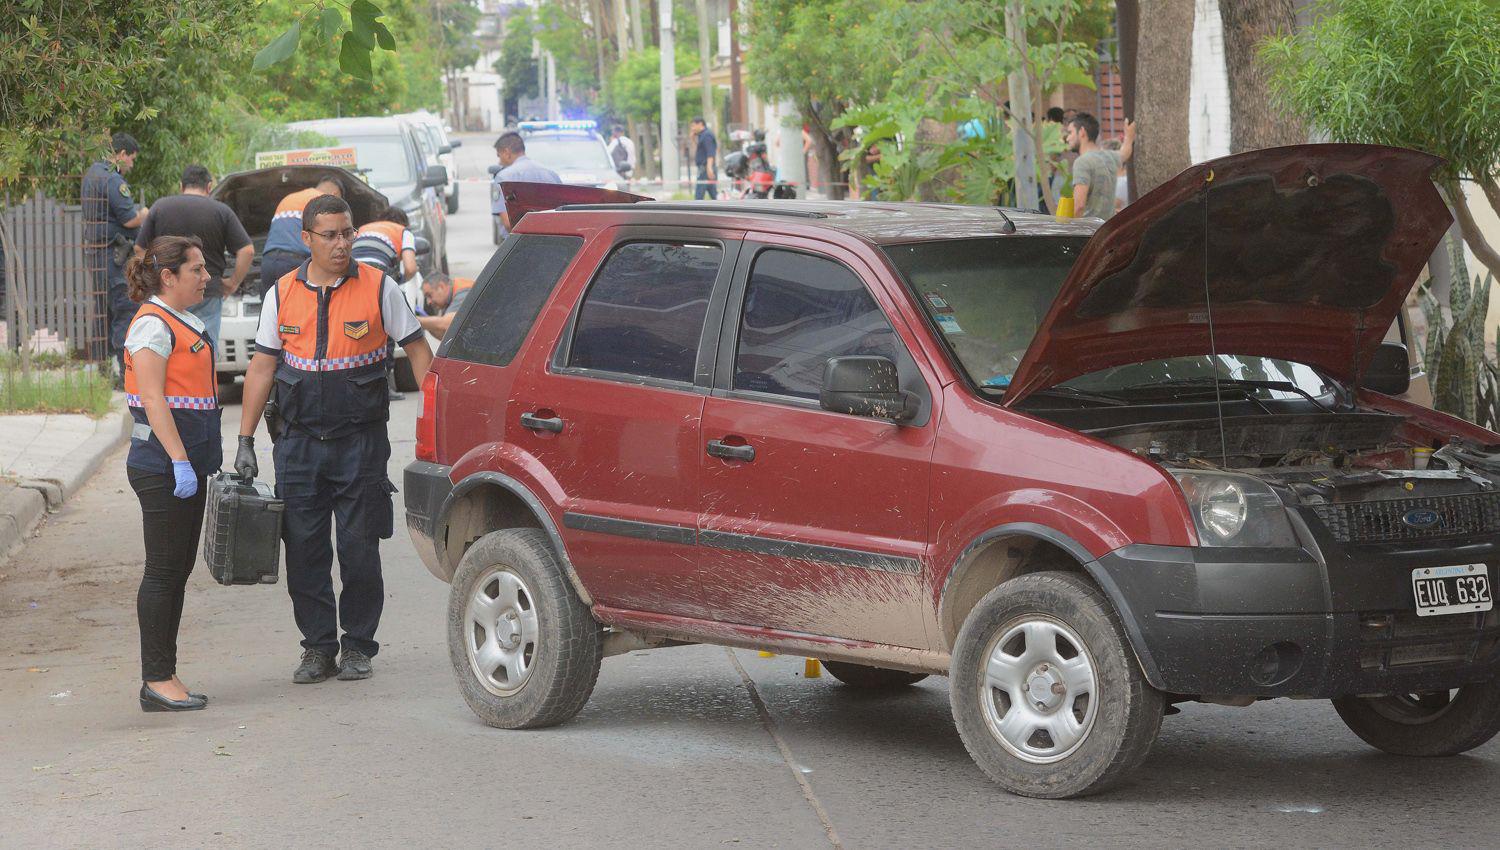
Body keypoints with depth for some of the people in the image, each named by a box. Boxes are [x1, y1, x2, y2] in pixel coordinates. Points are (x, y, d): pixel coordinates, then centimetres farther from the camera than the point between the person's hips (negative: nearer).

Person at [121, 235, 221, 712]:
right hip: (162, 466, -10)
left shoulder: (184, 324, 18)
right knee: (164, 572, -6)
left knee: (178, 570, 10)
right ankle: (157, 679, -3)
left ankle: (162, 677, 14)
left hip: (187, 465, 10)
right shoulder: (152, 324, -13)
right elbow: (153, 399, -19)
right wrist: (179, 461, -24)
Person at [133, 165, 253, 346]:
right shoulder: (221, 211, 1)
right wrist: (233, 283, 4)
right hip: (209, 295, -1)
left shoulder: (161, 207, 6)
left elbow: (139, 249, 9)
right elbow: (247, 251, -5)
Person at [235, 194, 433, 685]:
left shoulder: (379, 289, -1)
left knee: (359, 550, 0)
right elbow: (262, 368, 9)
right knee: (304, 550, 2)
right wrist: (245, 441, 5)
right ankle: (318, 647, 12)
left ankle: (358, 646, 13)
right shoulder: (282, 294, 6)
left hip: (361, 441, -2)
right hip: (299, 442, 2)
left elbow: (417, 349, 4)